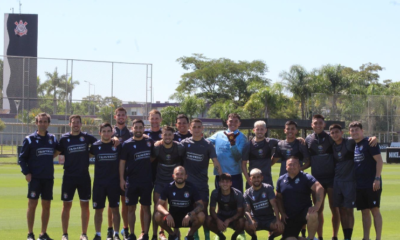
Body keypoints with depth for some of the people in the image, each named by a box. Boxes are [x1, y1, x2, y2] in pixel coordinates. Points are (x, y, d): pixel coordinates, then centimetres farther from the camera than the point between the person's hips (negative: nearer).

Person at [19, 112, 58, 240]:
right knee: (32, 204, -5)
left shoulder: (53, 139, 10)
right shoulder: (29, 139, -1)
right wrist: (26, 172, -10)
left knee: (46, 205, 6)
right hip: (34, 177, -4)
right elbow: (22, 158, -1)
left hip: (48, 178, 4)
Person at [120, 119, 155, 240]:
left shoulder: (149, 142, 4)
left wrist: (150, 160, -3)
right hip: (131, 181, -1)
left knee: (146, 208, 2)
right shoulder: (127, 144, 0)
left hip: (146, 181, 1)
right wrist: (121, 179, -6)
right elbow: (122, 162, -1)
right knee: (131, 208, 4)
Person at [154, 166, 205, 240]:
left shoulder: (191, 188, -9)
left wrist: (190, 214, -34)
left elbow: (200, 205, -15)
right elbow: (159, 205, -13)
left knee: (201, 216, -32)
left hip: (188, 218, -1)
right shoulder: (168, 188, -7)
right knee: (157, 216, -28)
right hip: (172, 217, 1)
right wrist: (167, 214, -34)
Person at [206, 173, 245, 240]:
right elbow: (212, 210, -10)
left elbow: (240, 212, -17)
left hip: (233, 218, -2)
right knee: (208, 220, -29)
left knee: (241, 221, -36)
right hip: (221, 217, 2)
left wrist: (228, 221, -31)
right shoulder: (215, 193, -14)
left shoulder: (238, 194, -19)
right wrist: (218, 220, -30)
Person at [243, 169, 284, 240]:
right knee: (247, 225, -34)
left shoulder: (268, 188, -3)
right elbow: (247, 210, -14)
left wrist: (278, 220, -27)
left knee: (280, 228, -29)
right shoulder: (248, 193, -2)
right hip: (256, 219, 0)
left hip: (269, 218, 0)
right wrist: (251, 221, -36)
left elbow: (274, 204, -13)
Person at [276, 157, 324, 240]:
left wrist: (317, 206, -33)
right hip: (289, 217, 4)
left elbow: (319, 188, -20)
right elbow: (278, 197, 16)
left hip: (304, 211, -3)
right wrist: (282, 213, 4)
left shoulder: (306, 177, -6)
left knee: (313, 215, -38)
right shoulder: (281, 180, 7)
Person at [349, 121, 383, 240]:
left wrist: (377, 179, -18)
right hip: (359, 185, 7)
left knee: (375, 210, -5)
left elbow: (379, 161, -12)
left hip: (372, 185, -7)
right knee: (364, 212, 9)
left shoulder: (369, 143, -7)